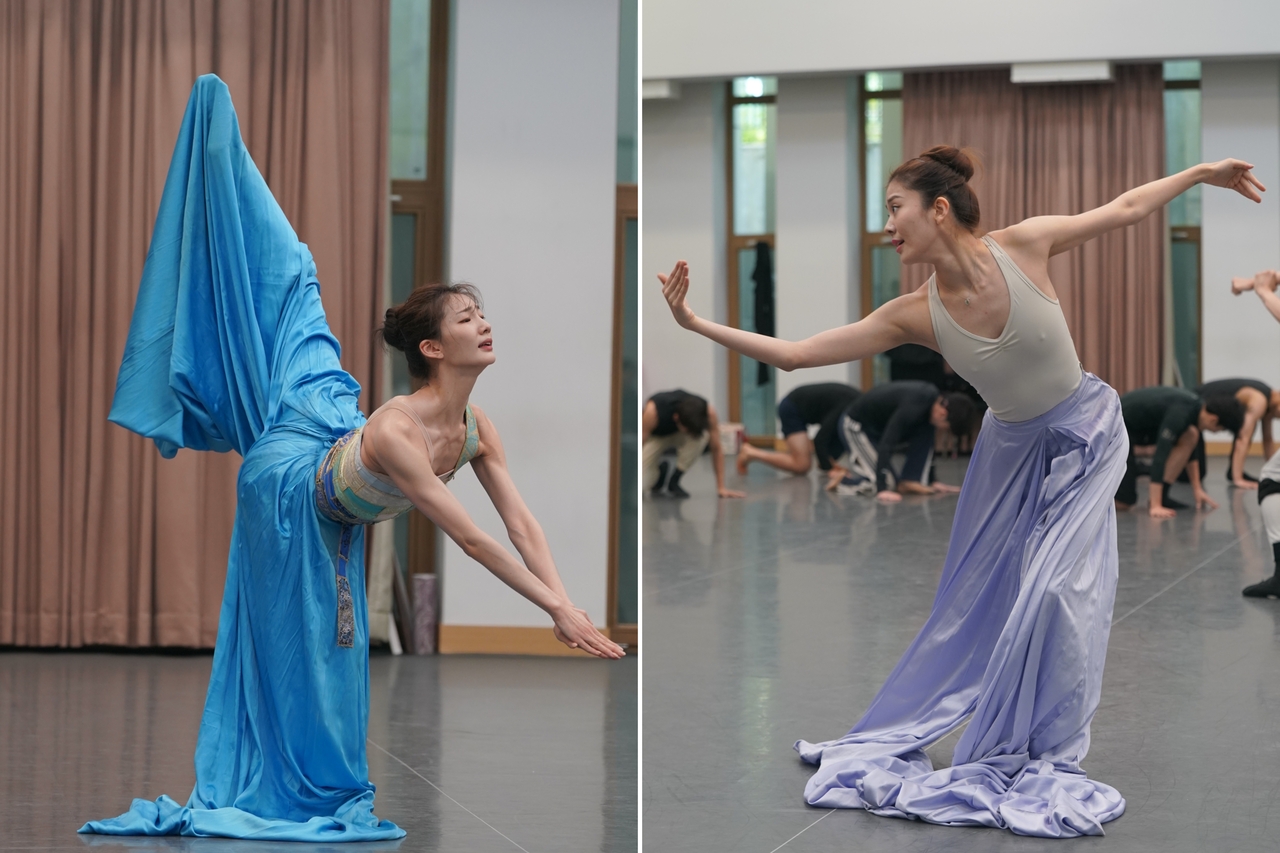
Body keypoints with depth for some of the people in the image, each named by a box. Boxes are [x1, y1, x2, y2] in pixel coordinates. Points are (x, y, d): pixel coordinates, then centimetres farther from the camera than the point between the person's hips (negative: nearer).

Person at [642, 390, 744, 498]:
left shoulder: (708, 411, -34)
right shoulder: (653, 411, -41)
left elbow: (717, 449, -22)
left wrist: (721, 488, -22)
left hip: (677, 434, 2)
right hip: (654, 435, -2)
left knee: (702, 436, -36)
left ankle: (673, 482, -14)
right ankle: (661, 469, 9)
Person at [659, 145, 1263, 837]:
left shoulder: (1022, 245, -22)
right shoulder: (914, 315, -17)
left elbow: (1125, 209, -6)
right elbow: (791, 354, -17)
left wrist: (1204, 172, 0)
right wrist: (698, 324, -21)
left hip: (1084, 442, -2)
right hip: (1013, 453, 3)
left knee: (1056, 592, -11)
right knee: (978, 598, 10)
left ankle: (1044, 758, 4)